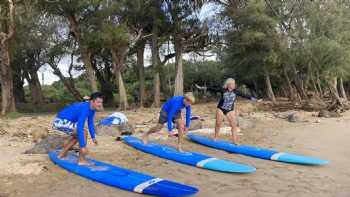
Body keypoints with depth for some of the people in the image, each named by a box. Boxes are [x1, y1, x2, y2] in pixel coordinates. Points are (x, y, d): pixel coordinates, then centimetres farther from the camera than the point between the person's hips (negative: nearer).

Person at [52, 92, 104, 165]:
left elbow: (90, 123, 12)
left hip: (63, 121, 10)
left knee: (77, 135, 24)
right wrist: (83, 146, -32)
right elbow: (80, 129, -33)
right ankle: (81, 160, -8)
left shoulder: (92, 108, 1)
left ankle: (62, 154, 34)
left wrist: (93, 137, 13)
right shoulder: (84, 109, -29)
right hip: (61, 121, -10)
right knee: (83, 133, -17)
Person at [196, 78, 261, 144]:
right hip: (220, 109, -1)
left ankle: (235, 141, 2)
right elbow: (213, 89, -10)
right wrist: (201, 88, -9)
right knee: (218, 124, 6)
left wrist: (256, 100, -4)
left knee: (234, 125, -5)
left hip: (230, 110, 2)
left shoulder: (236, 92, -7)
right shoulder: (223, 90, -12)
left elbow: (245, 96, -5)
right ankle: (215, 138, 25)